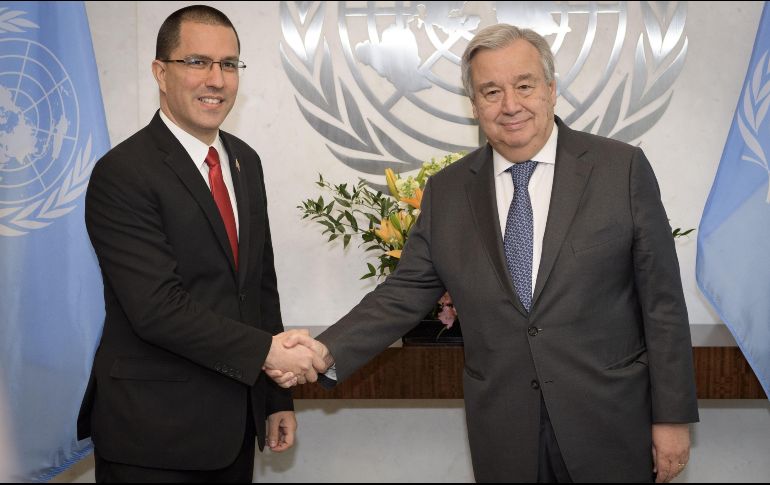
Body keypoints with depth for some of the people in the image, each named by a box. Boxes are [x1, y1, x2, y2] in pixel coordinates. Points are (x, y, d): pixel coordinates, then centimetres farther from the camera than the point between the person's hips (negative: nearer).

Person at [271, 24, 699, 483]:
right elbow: (405, 293, 3)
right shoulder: (447, 191, 3)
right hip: (503, 436, 2)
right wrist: (328, 351, -12)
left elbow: (662, 301, -4)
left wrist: (673, 416, -4)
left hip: (610, 426, -2)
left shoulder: (622, 168, -5)